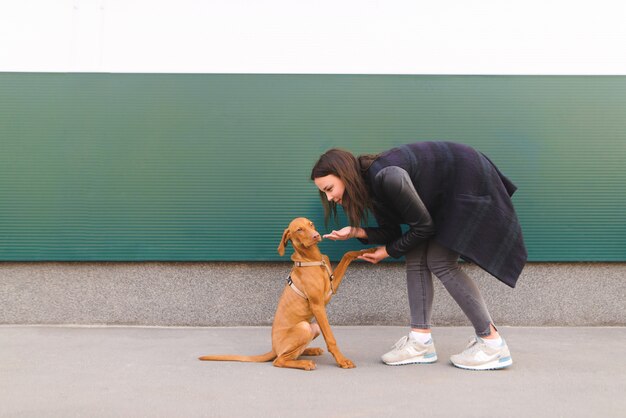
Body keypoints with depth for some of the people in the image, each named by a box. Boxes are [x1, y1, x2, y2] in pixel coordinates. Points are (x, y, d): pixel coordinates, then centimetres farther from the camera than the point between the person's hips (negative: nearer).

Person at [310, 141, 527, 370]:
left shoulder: (386, 177, -32)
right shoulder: (368, 184, -4)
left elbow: (423, 226, -22)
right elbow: (392, 232, 2)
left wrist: (389, 252, -9)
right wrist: (355, 231, -14)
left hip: (467, 181, -9)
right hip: (444, 195, 9)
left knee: (441, 263, -12)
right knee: (416, 258, -1)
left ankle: (493, 343, -4)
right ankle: (421, 341, 1)